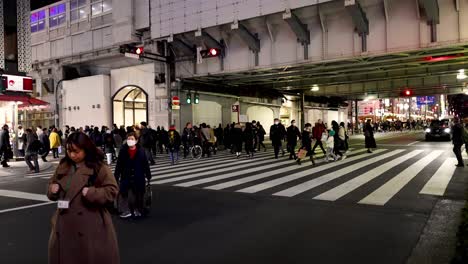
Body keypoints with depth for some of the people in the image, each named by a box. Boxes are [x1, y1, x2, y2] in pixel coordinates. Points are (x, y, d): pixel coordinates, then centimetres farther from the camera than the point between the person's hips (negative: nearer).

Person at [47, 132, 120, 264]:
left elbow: (112, 191, -13)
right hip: (65, 223, 6)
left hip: (90, 224, -5)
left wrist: (91, 193, -25)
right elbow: (52, 183, 19)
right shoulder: (63, 166, 7)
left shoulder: (99, 167, -11)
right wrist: (53, 188, -3)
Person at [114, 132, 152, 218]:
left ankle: (137, 210, 30)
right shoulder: (123, 150, -9)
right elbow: (119, 165, -5)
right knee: (123, 193, 6)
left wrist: (148, 175, 0)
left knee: (139, 194, 11)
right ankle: (126, 210, 18)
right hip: (126, 177, 0)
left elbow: (146, 164, -4)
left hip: (139, 177, 0)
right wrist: (116, 177, -3)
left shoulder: (141, 150, -10)